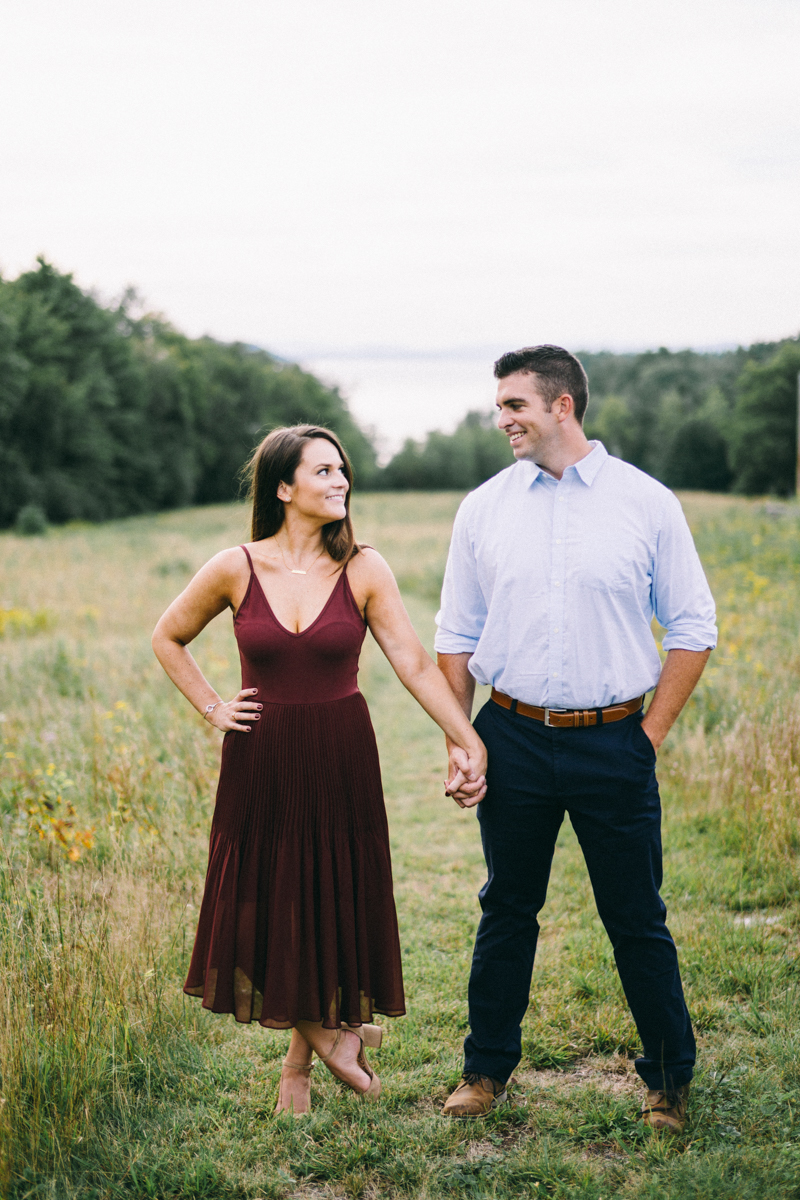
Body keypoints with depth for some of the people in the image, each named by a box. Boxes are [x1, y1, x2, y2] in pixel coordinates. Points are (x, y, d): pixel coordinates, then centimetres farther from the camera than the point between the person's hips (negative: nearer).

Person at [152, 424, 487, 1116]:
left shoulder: (363, 570, -5)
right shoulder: (236, 570, -5)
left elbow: (415, 663, -7)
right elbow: (168, 639, 10)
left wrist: (466, 741, -13)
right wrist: (212, 709, 3)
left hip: (341, 757, 0)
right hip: (262, 760, 0)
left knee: (332, 896, 7)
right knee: (269, 897, 4)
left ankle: (298, 1064, 25)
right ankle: (324, 1034, 28)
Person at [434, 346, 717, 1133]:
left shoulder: (647, 503, -2)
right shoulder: (483, 508, 5)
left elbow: (692, 627, 3)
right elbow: (455, 637, 10)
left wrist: (651, 735, -2)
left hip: (613, 743, -2)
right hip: (513, 737, 2)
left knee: (636, 918, 6)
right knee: (507, 910, 13)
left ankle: (669, 1078, 24)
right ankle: (487, 1068, 29)